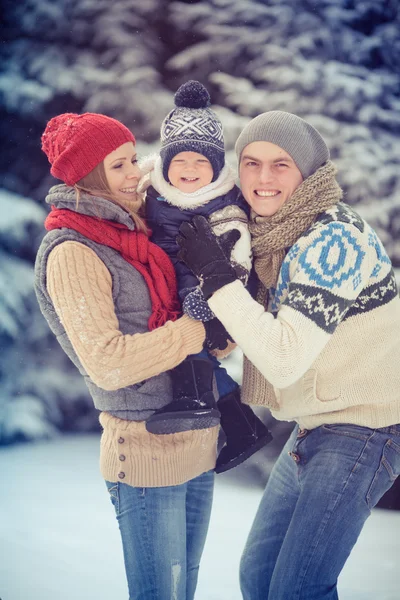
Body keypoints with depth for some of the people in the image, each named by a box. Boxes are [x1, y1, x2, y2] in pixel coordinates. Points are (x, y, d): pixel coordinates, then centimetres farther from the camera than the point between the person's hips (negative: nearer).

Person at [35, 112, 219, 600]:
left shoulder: (134, 233, 11)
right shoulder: (71, 252, -14)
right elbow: (107, 363, -22)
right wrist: (190, 333, -16)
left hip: (198, 445, 8)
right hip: (145, 454, -8)